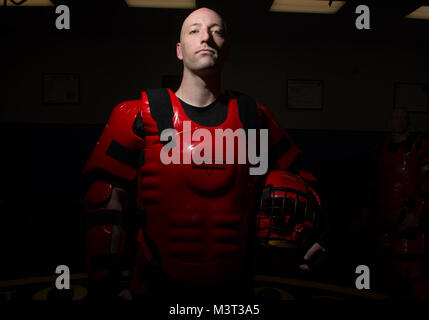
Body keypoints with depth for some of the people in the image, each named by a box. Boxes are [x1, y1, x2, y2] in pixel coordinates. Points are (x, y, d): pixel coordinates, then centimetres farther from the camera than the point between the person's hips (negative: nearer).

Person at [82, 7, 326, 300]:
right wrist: (107, 281, -12)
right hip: (156, 286, -2)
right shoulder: (141, 116, -7)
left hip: (233, 284, 3)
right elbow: (104, 201, -9)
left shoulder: (254, 118, 1)